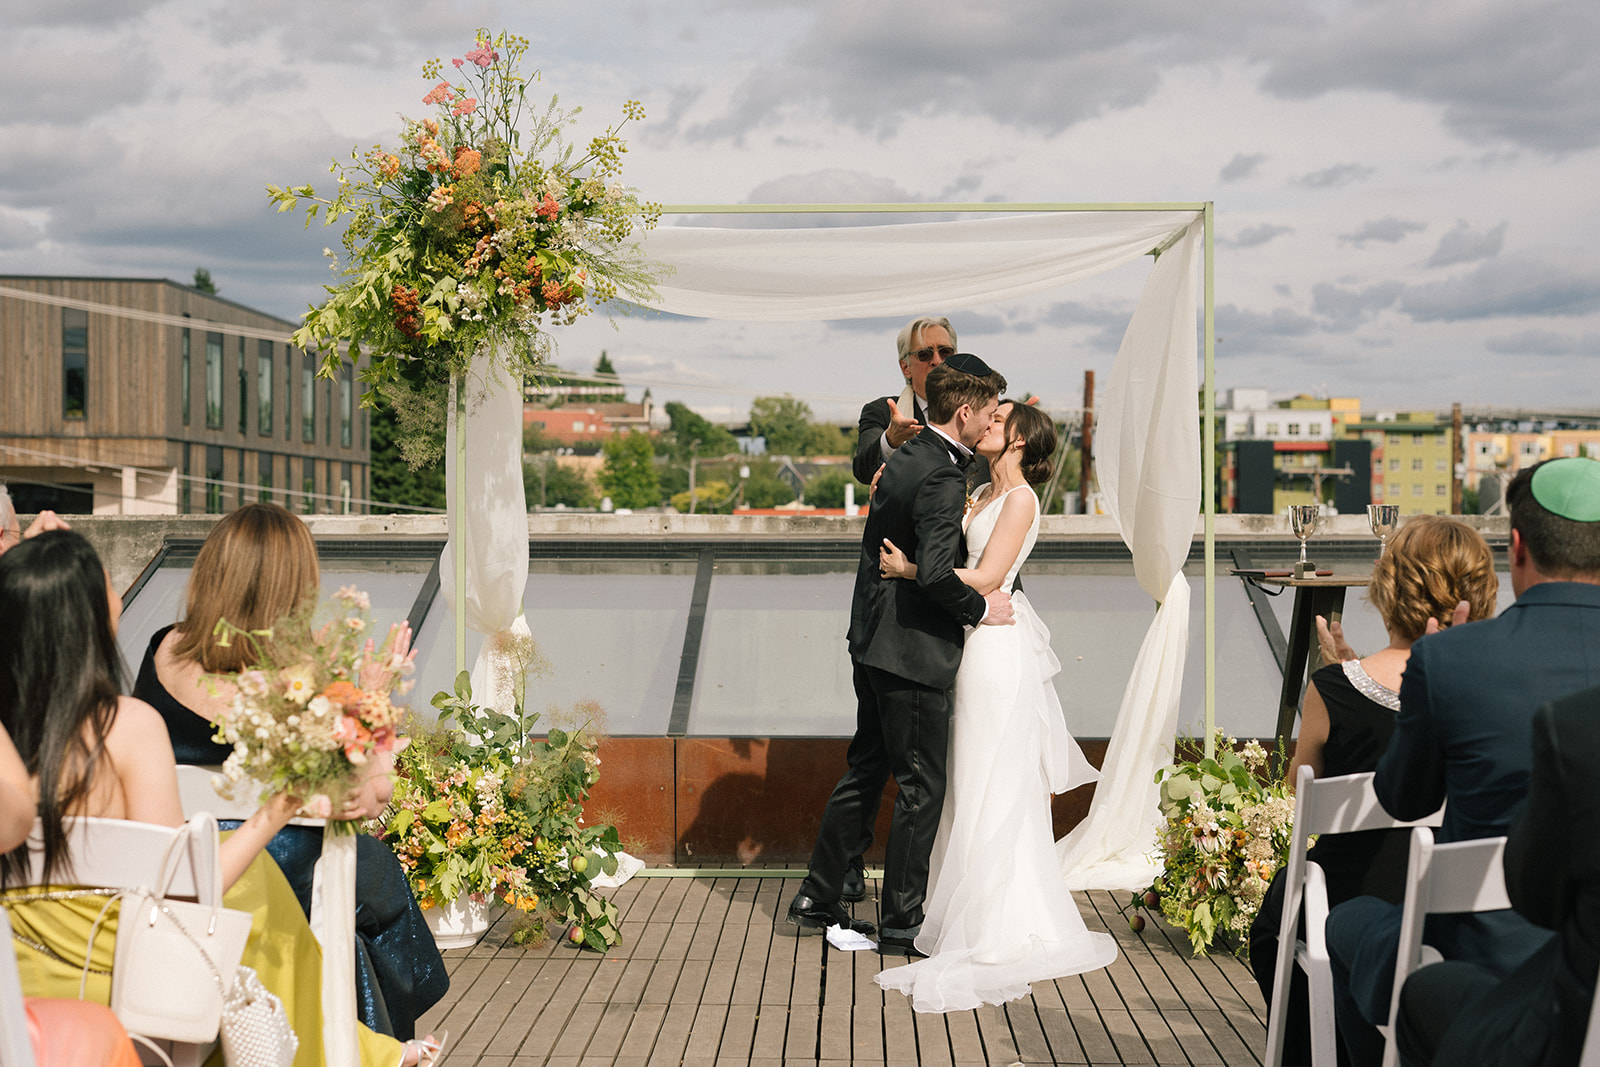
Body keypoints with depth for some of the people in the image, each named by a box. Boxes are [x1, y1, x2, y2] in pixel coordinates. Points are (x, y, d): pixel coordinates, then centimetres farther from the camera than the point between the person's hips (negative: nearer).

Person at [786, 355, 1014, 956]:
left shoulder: (903, 459, 10)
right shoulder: (941, 479, -20)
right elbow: (935, 573, -28)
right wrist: (980, 608, -14)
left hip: (872, 644, 10)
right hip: (911, 654, -9)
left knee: (865, 771, 18)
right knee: (922, 785, 2)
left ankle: (817, 899, 26)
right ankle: (902, 923, 11)